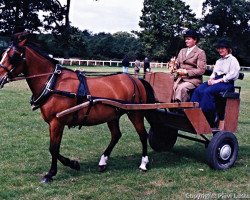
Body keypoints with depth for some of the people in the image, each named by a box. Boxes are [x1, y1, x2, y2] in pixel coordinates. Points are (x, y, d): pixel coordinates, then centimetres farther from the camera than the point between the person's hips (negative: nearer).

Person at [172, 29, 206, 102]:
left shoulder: (200, 52, 1)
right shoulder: (182, 51, 21)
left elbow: (201, 70, -7)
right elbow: (177, 64, 20)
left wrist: (186, 72, -15)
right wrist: (174, 68, -4)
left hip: (193, 79, -5)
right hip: (180, 78, 5)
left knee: (181, 88, -34)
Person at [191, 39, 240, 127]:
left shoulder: (233, 60, 3)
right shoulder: (218, 61, 28)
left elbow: (232, 75, -9)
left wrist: (217, 81, -15)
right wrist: (211, 79, 2)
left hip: (227, 83, -7)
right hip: (215, 81, 7)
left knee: (208, 91, -34)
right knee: (198, 90, -22)